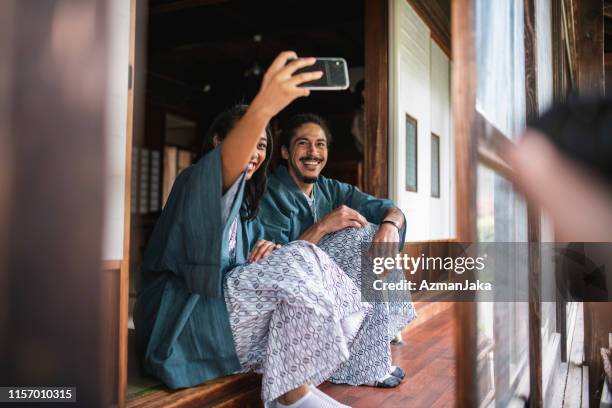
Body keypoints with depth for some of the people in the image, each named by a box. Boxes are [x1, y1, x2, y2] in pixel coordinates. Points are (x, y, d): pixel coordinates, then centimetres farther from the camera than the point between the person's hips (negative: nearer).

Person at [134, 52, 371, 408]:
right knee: (302, 258, -21)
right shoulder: (196, 181, -7)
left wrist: (265, 252, -9)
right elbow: (223, 166, -34)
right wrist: (261, 108, -54)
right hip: (183, 316, -8)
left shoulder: (244, 204, 19)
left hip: (220, 301, 8)